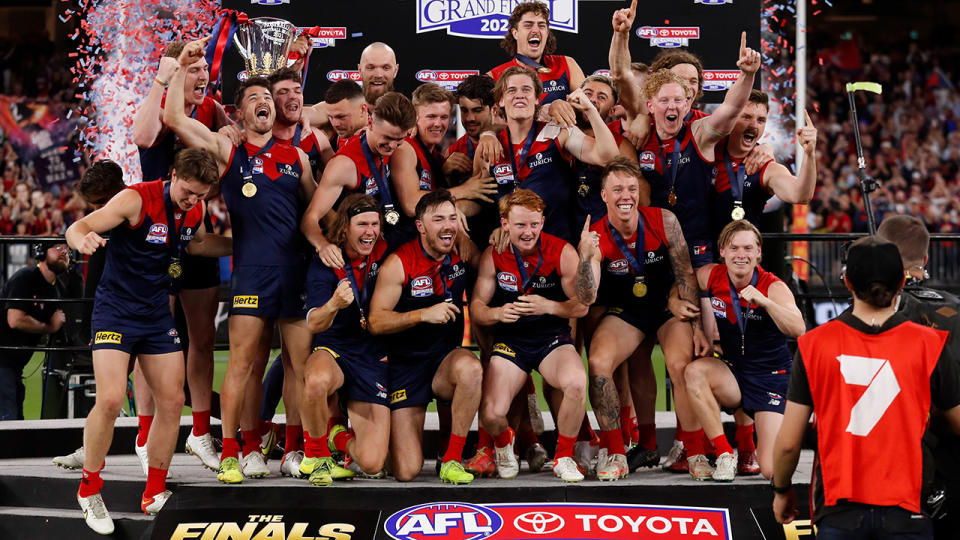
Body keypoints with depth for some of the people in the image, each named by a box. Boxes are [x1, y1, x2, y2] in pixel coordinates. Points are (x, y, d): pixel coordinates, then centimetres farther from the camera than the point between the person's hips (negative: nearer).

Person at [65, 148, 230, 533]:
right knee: (110, 399, -17)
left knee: (172, 401, 1)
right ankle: (89, 490, 2)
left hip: (157, 314, 6)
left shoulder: (195, 211, 1)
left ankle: (154, 495, 15)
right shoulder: (136, 199, -19)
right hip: (115, 310, -6)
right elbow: (77, 228, -24)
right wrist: (83, 241, -48)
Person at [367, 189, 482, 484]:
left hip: (446, 360, 3)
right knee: (406, 471, -11)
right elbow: (376, 322, -16)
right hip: (405, 367, -3)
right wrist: (424, 314, -28)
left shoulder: (463, 252, -1)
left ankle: (452, 459, -20)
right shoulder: (399, 263, -13)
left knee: (470, 367, -37)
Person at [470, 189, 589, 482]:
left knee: (577, 383, -35)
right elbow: (476, 306, 0)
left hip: (553, 338, -1)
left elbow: (581, 306, -3)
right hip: (510, 341, 1)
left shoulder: (563, 253, -9)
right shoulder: (493, 256, -5)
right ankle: (503, 443, 23)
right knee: (491, 416, -19)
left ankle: (564, 458, -9)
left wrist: (548, 306, -22)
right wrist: (497, 313, -23)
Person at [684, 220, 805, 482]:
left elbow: (798, 329, -32)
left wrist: (764, 301, -43)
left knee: (772, 471, -17)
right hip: (732, 375, 4)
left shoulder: (773, 287, -16)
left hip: (771, 378, -3)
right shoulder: (711, 276, -6)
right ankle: (724, 454, -17)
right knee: (694, 371, -31)